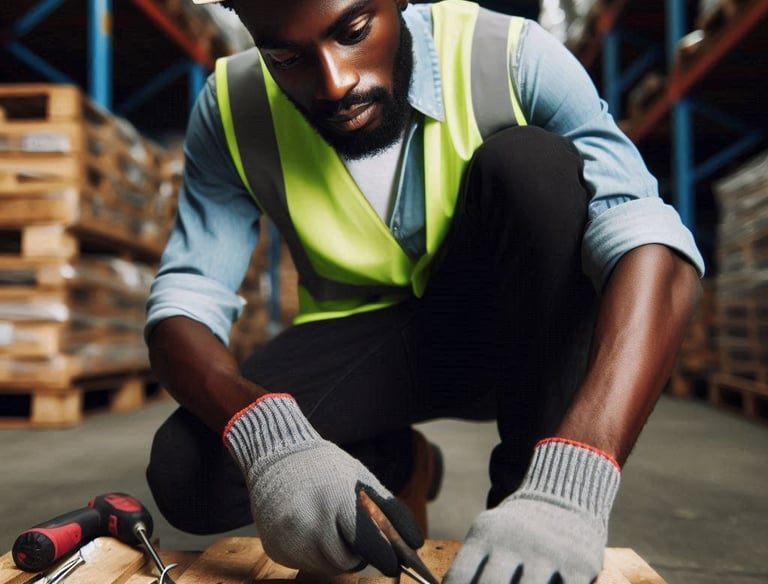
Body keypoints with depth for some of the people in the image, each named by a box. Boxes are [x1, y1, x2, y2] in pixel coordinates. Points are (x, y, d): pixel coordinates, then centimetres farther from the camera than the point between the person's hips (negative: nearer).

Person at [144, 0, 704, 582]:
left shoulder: (510, 58, -20)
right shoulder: (232, 111, -13)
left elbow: (650, 243, -32)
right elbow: (183, 307, -17)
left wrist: (568, 486, -47)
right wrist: (268, 436, -39)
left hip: (515, 340, -1)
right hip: (364, 342, 2)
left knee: (530, 161, -28)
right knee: (184, 471, -23)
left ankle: (528, 481, -17)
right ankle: (399, 464, 7)